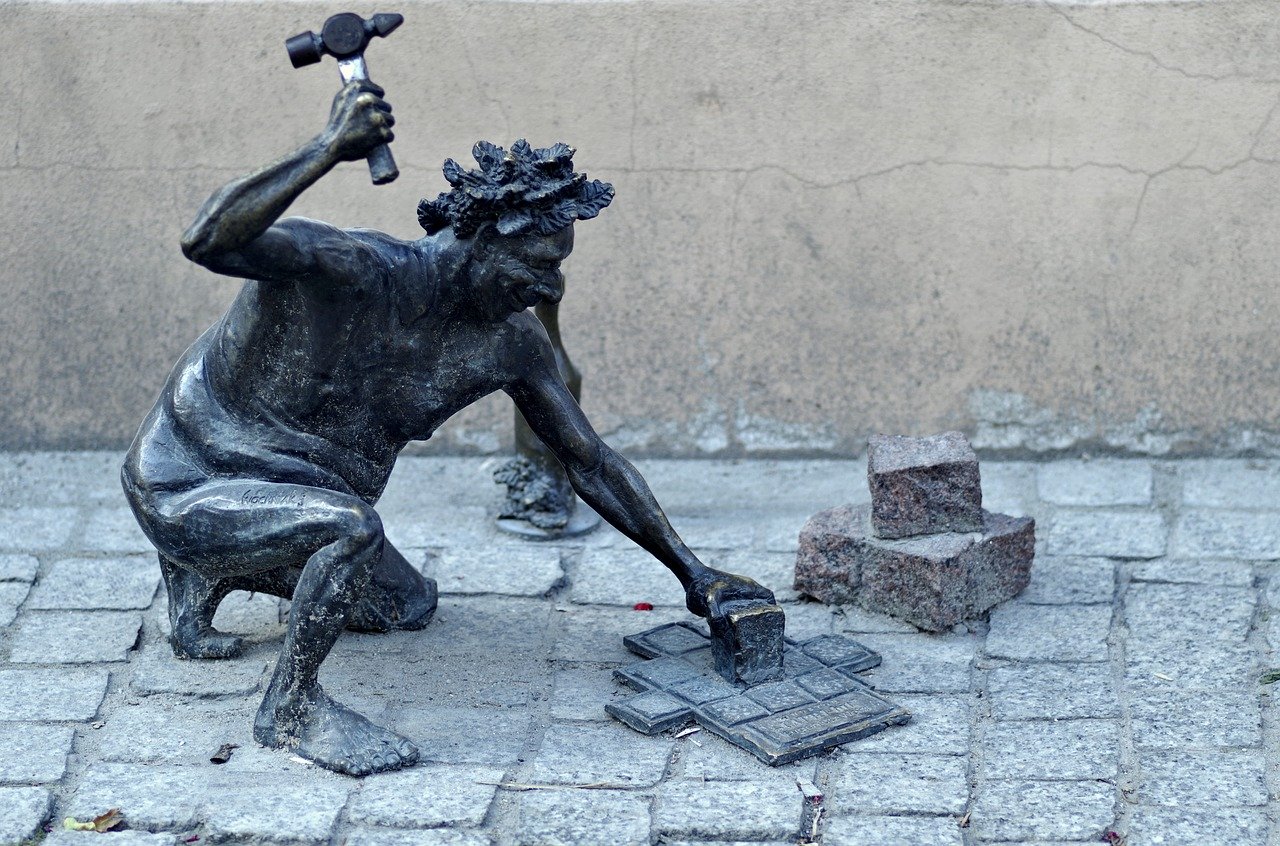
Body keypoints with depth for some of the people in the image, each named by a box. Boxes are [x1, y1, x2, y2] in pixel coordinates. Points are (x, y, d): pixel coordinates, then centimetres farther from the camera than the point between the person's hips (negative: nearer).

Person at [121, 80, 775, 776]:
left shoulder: (510, 343, -8)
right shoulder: (355, 270, -31)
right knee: (354, 527, -34)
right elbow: (206, 243, -48)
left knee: (408, 607, 24)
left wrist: (692, 572, 2)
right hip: (187, 488, -8)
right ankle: (290, 708, -12)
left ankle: (210, 577, 31)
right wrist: (328, 149, -56)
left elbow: (590, 463, 2)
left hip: (292, 497, 8)